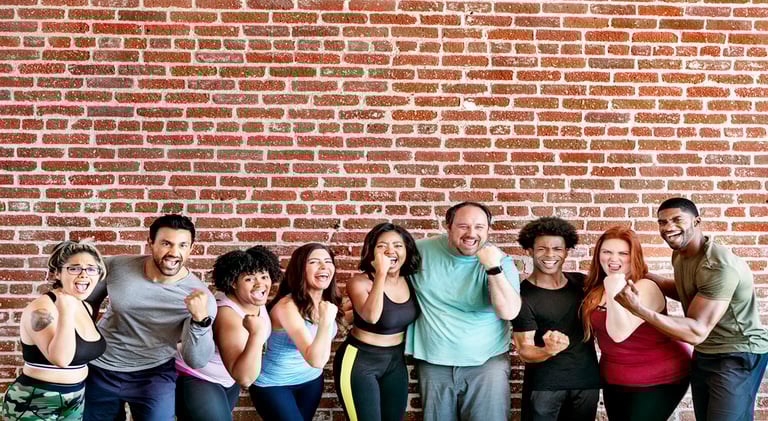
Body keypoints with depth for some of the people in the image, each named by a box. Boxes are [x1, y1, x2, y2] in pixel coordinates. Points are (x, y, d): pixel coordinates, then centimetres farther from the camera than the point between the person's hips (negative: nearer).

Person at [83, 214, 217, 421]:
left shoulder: (199, 296, -19)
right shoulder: (116, 266, -13)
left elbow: (196, 361, -25)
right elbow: (86, 303, 7)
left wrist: (200, 318, -40)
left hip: (154, 375, -2)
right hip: (99, 369, 3)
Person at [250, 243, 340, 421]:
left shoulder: (328, 301, -6)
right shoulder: (287, 306, -29)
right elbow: (315, 360, -37)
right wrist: (325, 321, -49)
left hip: (311, 380, 7)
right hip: (273, 385, -7)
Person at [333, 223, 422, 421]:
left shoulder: (409, 280, -1)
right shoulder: (360, 282, -18)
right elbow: (371, 316, -37)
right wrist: (381, 273, -36)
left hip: (395, 361, 6)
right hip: (359, 362, -6)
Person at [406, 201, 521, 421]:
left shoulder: (499, 261, -8)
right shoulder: (423, 251, -4)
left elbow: (509, 312, -21)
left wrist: (493, 268, -28)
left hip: (486, 362, -2)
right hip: (434, 363, 2)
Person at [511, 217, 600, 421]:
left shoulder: (582, 282, 2)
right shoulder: (522, 295, -12)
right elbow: (524, 351, -13)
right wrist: (548, 351, -33)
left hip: (587, 381, 4)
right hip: (543, 384, -4)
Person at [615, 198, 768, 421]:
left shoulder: (718, 266, -28)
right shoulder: (679, 254, 1)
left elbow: (697, 332, -31)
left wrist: (640, 309, -39)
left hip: (738, 355, -9)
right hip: (703, 353, 9)